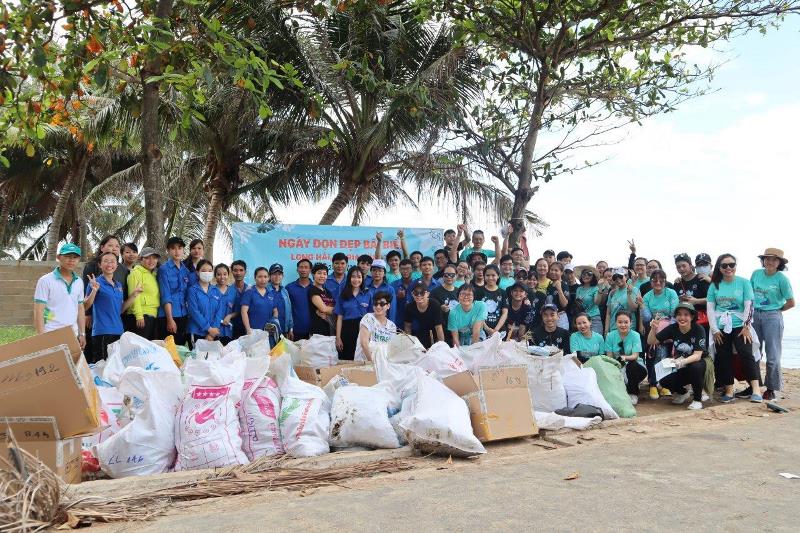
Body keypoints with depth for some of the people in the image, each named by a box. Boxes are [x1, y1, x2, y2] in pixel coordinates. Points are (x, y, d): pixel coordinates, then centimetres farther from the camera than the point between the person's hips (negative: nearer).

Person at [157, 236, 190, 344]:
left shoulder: (185, 270, 11)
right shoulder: (164, 269, -5)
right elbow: (166, 297, -10)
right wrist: (170, 319, -15)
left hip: (183, 315, 6)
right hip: (168, 316, -5)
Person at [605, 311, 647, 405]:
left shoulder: (635, 335, -8)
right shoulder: (610, 336, -3)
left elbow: (635, 356, -18)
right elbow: (609, 357, -6)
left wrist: (624, 358, -40)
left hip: (633, 365, -1)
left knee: (632, 365, -35)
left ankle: (633, 393, -11)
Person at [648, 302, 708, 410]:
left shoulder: (698, 330, -19)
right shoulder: (673, 328, -9)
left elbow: (697, 355, -26)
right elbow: (651, 342, -6)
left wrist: (683, 362, -45)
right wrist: (653, 329, -26)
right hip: (680, 369, 3)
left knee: (695, 367, -36)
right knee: (664, 381, -21)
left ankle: (697, 399, -10)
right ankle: (682, 393, 14)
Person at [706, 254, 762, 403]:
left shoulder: (744, 283, 1)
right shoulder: (714, 285, 6)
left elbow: (749, 305, -3)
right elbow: (710, 308, 4)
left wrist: (746, 326, -10)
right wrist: (714, 329, -2)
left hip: (739, 326, -2)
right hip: (721, 328, 2)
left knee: (746, 354, -16)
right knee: (723, 358, 3)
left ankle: (756, 389, -17)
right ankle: (728, 390, 11)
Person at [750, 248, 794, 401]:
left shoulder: (782, 278, -9)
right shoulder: (757, 273, 3)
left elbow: (791, 302, -3)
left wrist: (776, 310, 2)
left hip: (772, 317, -4)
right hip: (755, 316, 4)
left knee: (772, 356, 1)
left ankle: (771, 389, 11)